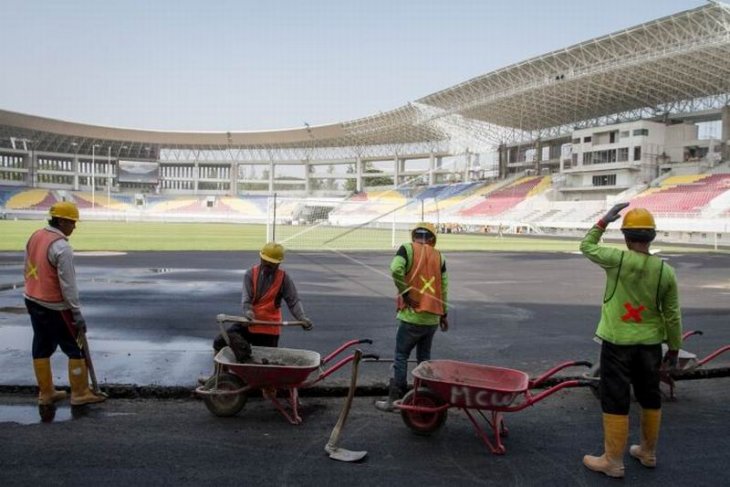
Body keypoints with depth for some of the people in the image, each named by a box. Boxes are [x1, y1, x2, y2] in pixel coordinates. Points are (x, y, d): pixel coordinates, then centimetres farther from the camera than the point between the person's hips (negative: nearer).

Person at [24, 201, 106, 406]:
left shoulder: (35, 236, 4)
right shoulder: (62, 247, -22)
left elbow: (28, 270, 14)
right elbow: (68, 285, -21)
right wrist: (77, 314, -15)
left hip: (33, 301, 9)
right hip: (54, 307, -9)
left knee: (42, 348, 16)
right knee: (76, 349, 4)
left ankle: (46, 393, 26)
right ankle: (80, 393, 11)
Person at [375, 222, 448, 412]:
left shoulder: (407, 249, -5)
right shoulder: (439, 256, 7)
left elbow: (396, 270, -24)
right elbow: (444, 287, 8)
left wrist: (405, 293, -11)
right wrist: (444, 314, 17)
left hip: (412, 316, -4)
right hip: (432, 318, 4)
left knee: (401, 356, 4)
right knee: (424, 357, 17)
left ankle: (394, 399, 6)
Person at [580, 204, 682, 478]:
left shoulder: (617, 260, -14)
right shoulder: (665, 270, -5)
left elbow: (586, 246, 5)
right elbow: (672, 316, 1)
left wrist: (604, 221, 10)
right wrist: (674, 347, 11)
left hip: (617, 343, -4)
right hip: (650, 343, 4)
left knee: (615, 400, 3)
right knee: (650, 398, 19)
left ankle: (613, 461, 11)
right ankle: (648, 453, 35)